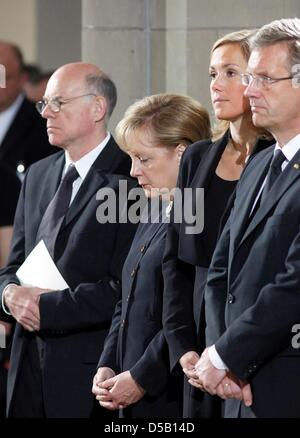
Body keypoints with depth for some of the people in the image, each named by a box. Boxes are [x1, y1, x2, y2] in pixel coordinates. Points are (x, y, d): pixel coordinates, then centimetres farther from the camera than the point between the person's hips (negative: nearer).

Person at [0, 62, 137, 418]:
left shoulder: (129, 179, -10)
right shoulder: (38, 175, 15)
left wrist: (45, 307, -15)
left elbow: (124, 289, -17)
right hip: (31, 365, 6)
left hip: (92, 371, -6)